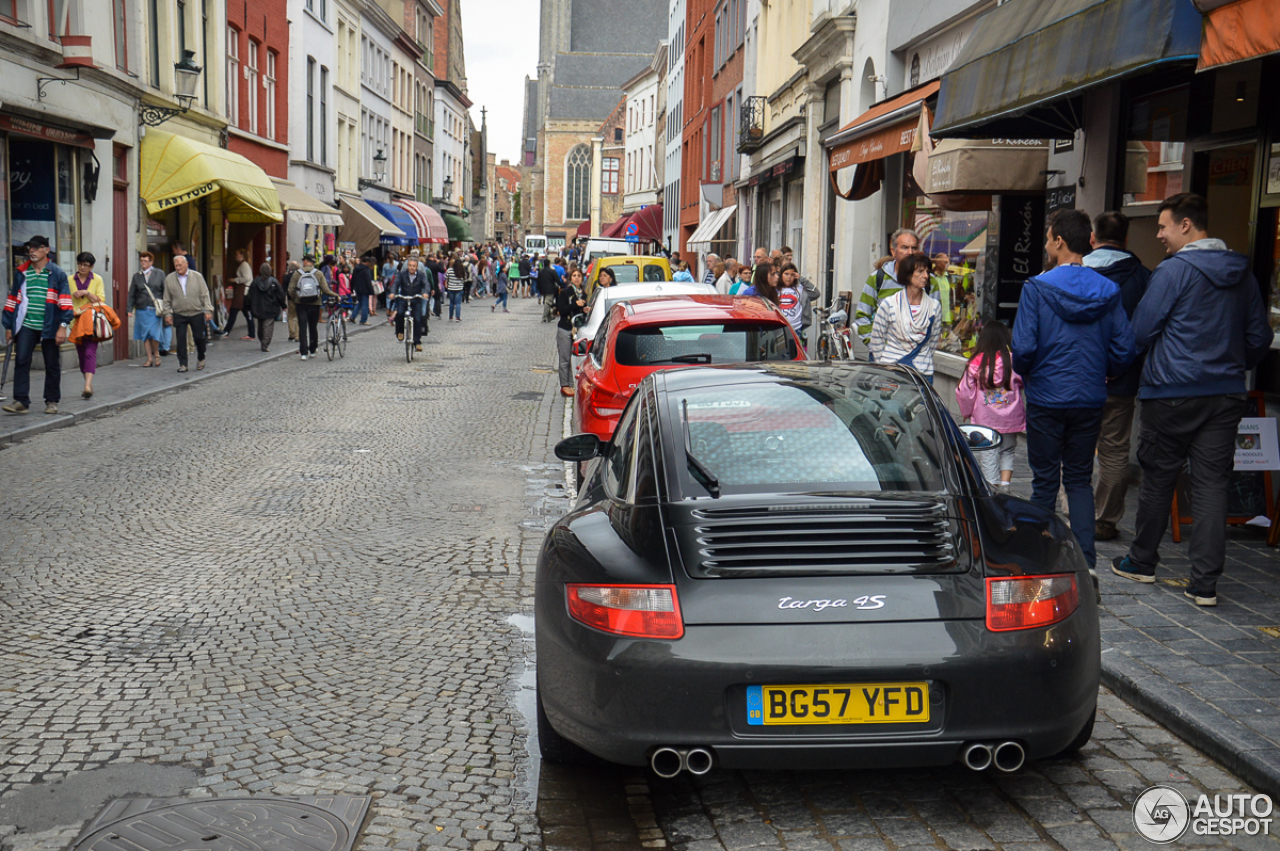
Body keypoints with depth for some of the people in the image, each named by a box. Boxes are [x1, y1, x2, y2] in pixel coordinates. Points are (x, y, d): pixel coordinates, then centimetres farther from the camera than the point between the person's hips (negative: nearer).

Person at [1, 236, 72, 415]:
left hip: (49, 327, -2)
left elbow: (65, 301, -3)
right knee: (21, 361, -8)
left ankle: (52, 401, 15)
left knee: (52, 365, 5)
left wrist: (63, 326, -12)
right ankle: (21, 401, -7)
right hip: (26, 326, 2)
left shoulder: (57, 274, 2)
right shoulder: (21, 274, 11)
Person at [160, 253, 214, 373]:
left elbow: (205, 295, 1)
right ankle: (182, 364, 3)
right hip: (179, 315, 1)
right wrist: (168, 313, 3)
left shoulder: (197, 276, 0)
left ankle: (200, 359, 28)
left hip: (197, 313, -1)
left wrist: (208, 310, -6)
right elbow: (167, 299, 8)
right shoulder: (169, 279, 3)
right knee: (181, 340, -4)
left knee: (199, 337, 4)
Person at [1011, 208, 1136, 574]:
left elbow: (1024, 346, -17)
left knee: (1045, 481, 6)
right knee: (1080, 479, 12)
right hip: (1091, 400, 3)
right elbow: (1124, 349, -1)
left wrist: (1023, 372, 4)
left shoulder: (1037, 287, -12)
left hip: (1047, 398, -3)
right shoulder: (1108, 291, 0)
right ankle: (1086, 560, 4)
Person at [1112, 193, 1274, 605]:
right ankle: (1205, 583, 0)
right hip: (1227, 395, 5)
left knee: (1157, 479, 10)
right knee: (1213, 486, 3)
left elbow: (1140, 331, -8)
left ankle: (1142, 561, 25)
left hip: (1172, 392, -5)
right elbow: (1260, 338, 13)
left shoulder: (1174, 270, -11)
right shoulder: (1242, 274, 9)